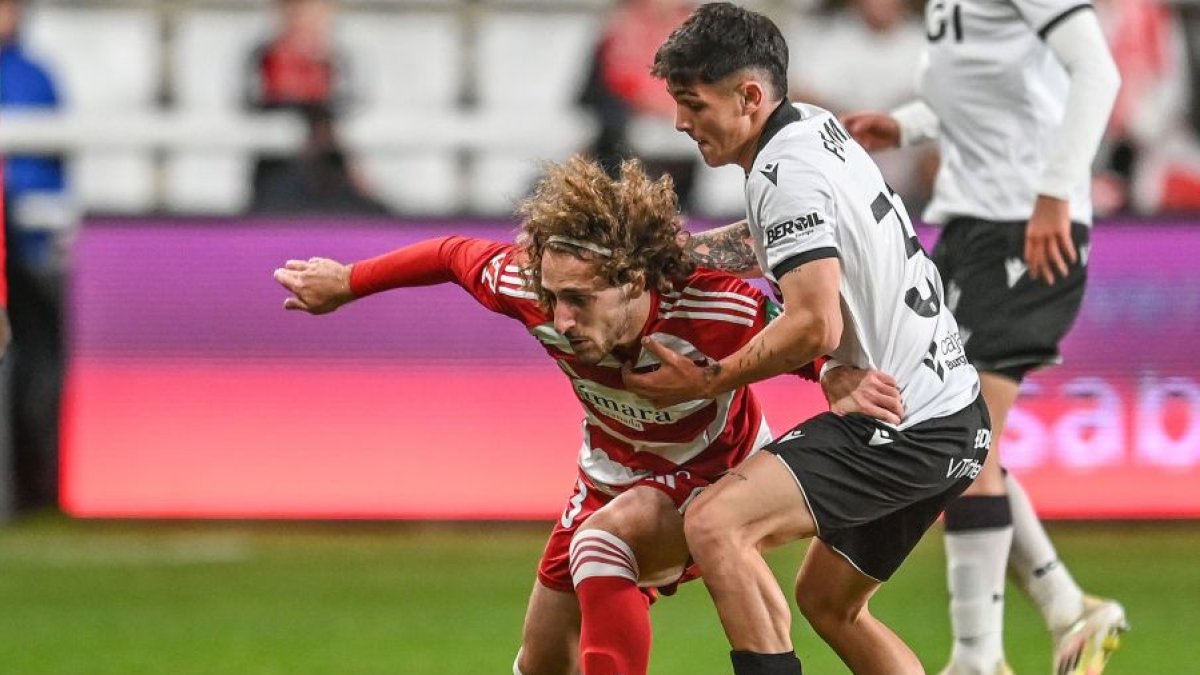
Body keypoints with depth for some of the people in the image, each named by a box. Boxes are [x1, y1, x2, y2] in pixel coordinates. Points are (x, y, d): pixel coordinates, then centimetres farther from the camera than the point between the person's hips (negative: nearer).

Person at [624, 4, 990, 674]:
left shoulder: (786, 172, -16)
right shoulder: (816, 125, 12)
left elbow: (815, 326, -23)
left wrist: (705, 381, -13)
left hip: (904, 430, -11)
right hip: (951, 410, 11)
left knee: (715, 524, -23)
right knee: (828, 602, 22)